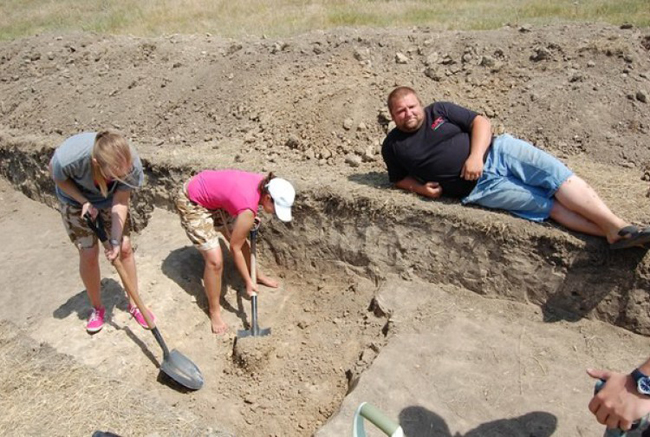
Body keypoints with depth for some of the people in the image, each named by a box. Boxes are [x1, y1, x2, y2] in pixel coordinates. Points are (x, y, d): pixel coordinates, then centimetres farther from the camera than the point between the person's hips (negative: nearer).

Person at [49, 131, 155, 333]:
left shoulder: (132, 164, -36)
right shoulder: (68, 157, -41)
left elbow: (120, 202, -24)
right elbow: (56, 176, -16)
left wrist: (115, 240, -27)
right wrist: (84, 202, -25)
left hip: (109, 200, 1)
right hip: (76, 200, -1)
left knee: (125, 248, 1)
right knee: (88, 254, -1)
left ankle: (134, 304, 20)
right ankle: (97, 308, 23)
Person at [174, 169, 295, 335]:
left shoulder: (265, 183, -13)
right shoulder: (248, 210, -33)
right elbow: (235, 249, -19)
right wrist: (248, 282, -11)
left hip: (211, 195, 8)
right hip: (191, 203, -8)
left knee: (240, 240, 17)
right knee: (215, 261, -10)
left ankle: (257, 275, 43)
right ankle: (214, 311, 11)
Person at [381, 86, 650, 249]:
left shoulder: (439, 110, 7)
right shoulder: (393, 146, 5)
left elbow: (481, 122, 4)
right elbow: (398, 178, 17)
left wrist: (476, 155, -14)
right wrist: (421, 188, -5)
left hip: (495, 150, 2)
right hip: (481, 186, -2)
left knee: (554, 171, -19)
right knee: (549, 203, -13)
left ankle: (616, 226, -19)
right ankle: (611, 233, -15)